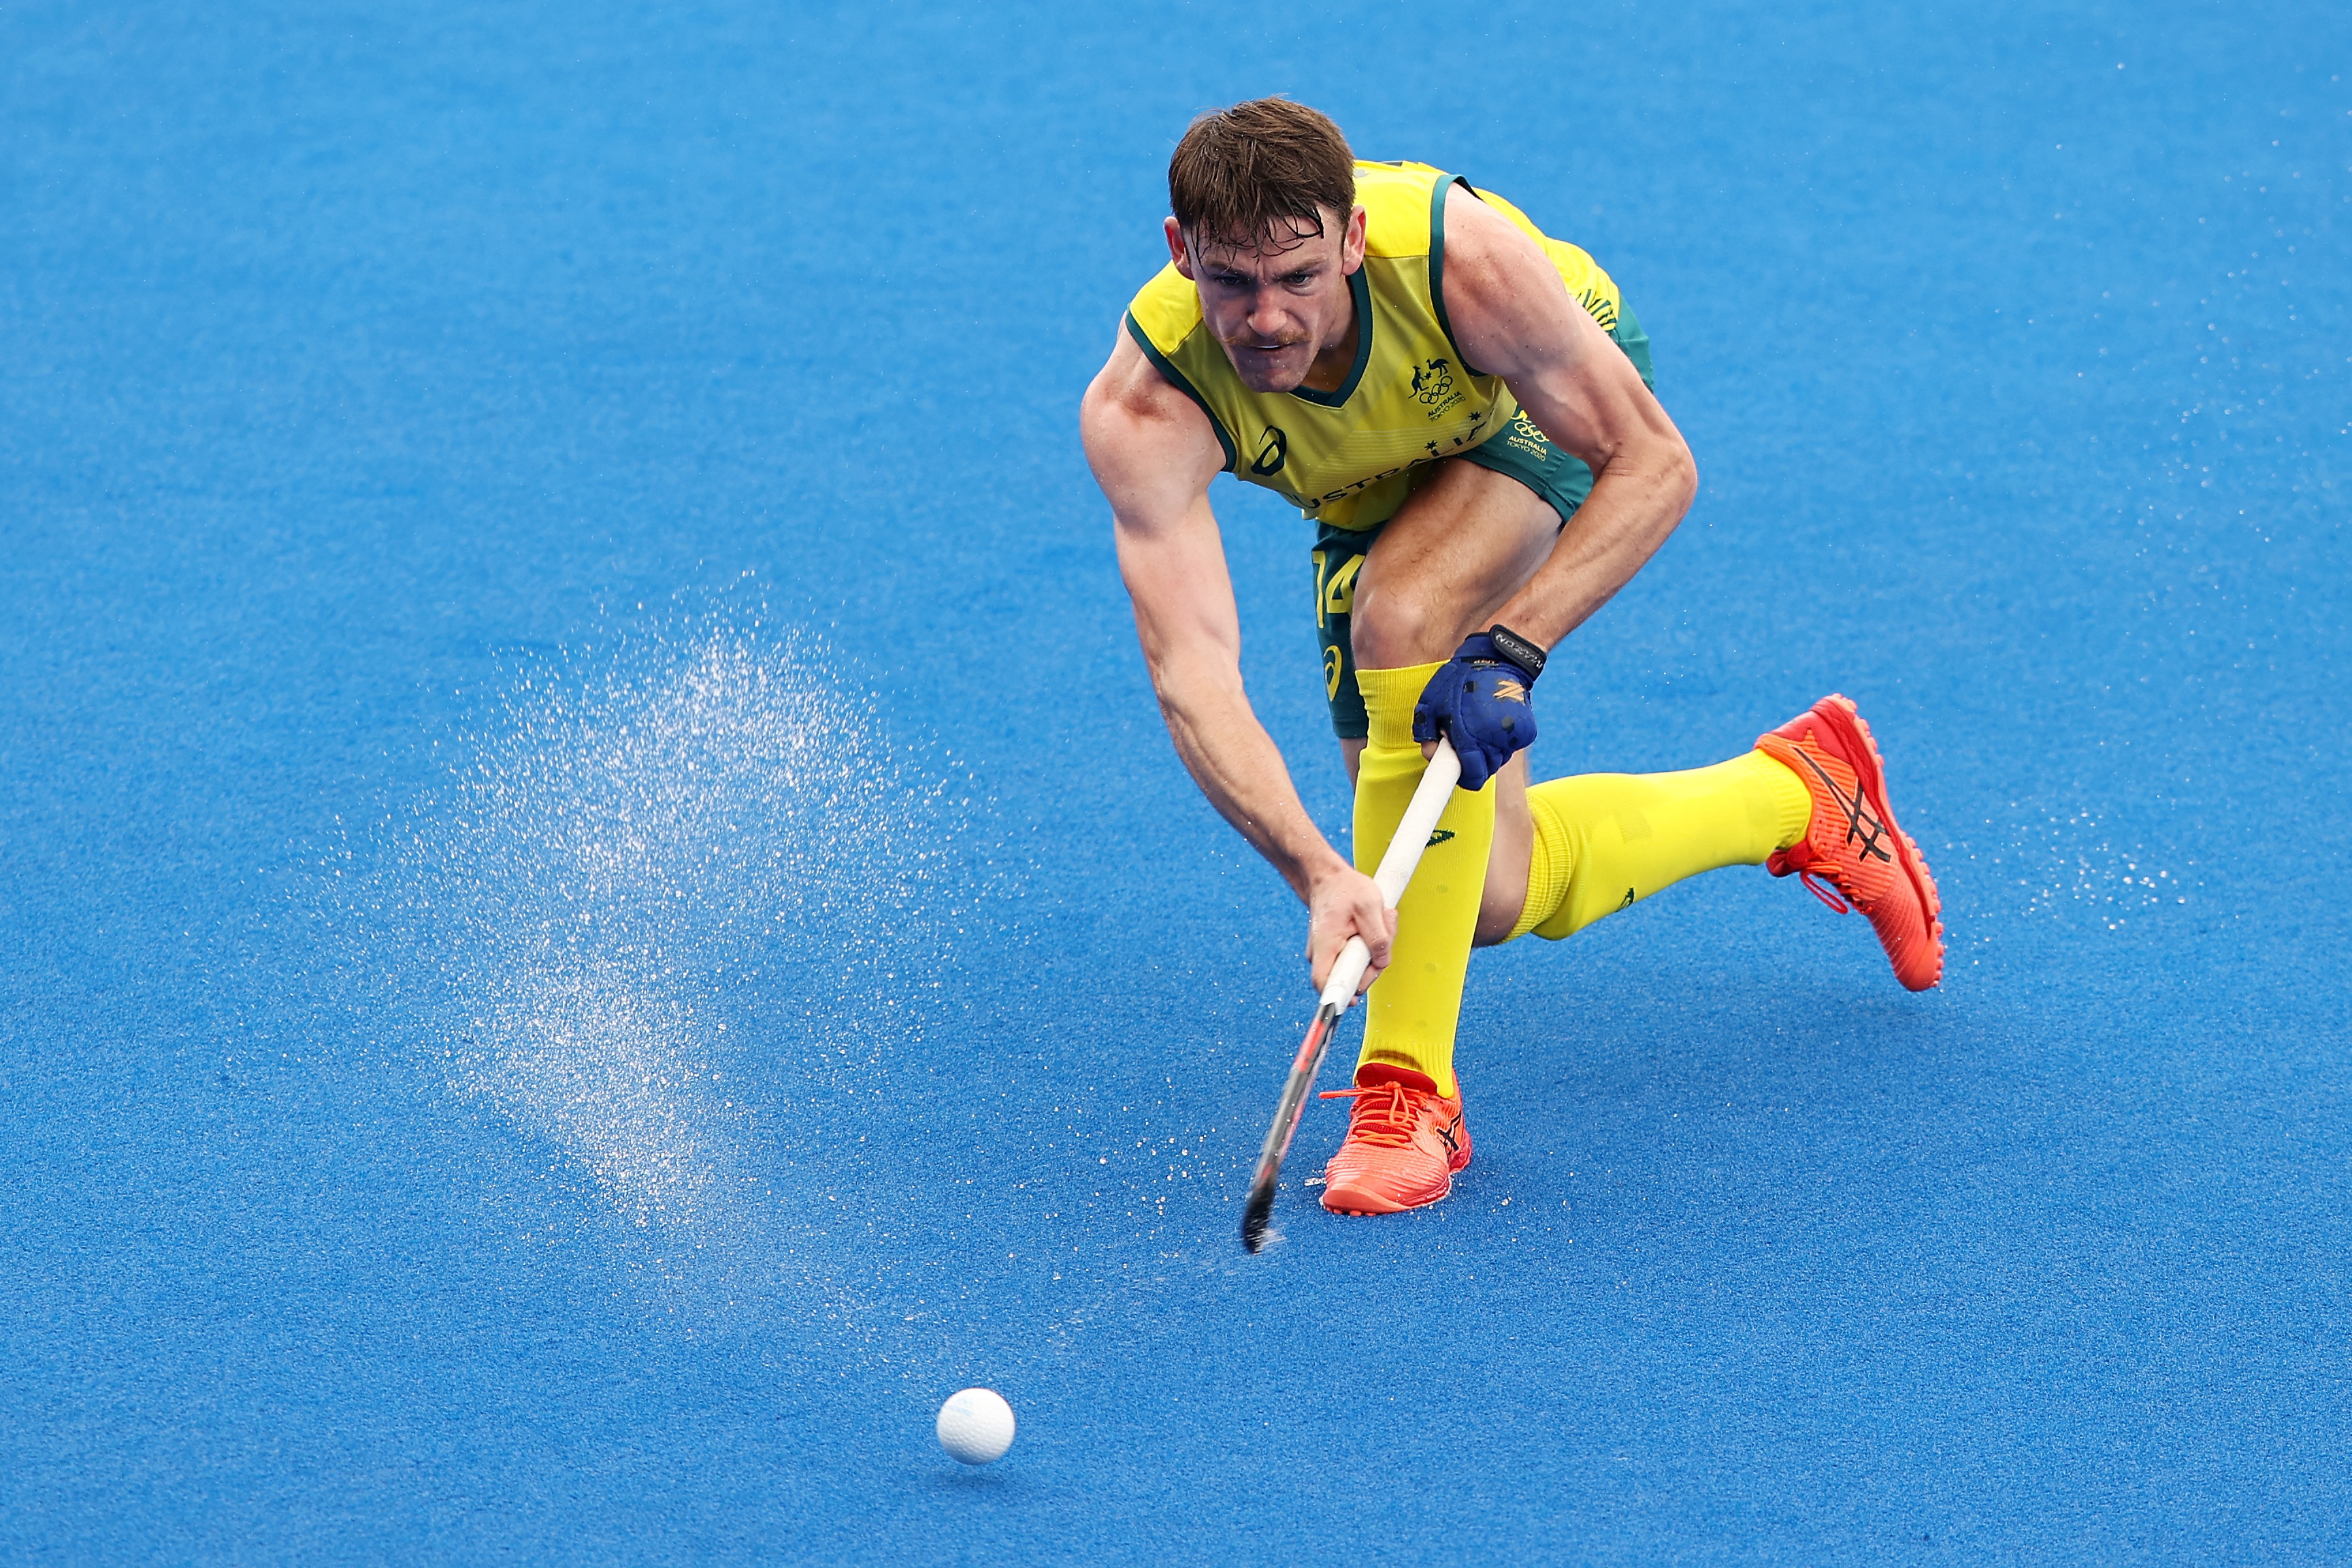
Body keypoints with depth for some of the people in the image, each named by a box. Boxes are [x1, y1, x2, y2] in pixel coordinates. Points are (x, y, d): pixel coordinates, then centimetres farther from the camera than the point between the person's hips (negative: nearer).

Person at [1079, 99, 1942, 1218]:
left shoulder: (1461, 256, -41)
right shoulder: (1144, 407, -37)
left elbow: (1656, 465, -31)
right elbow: (1192, 675, -44)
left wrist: (1508, 648, -43)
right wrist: (1317, 873, -58)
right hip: (1375, 490, 4)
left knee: (1404, 617, -36)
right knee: (1494, 898, 4)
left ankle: (1412, 1092, -27)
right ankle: (1794, 792, 32)